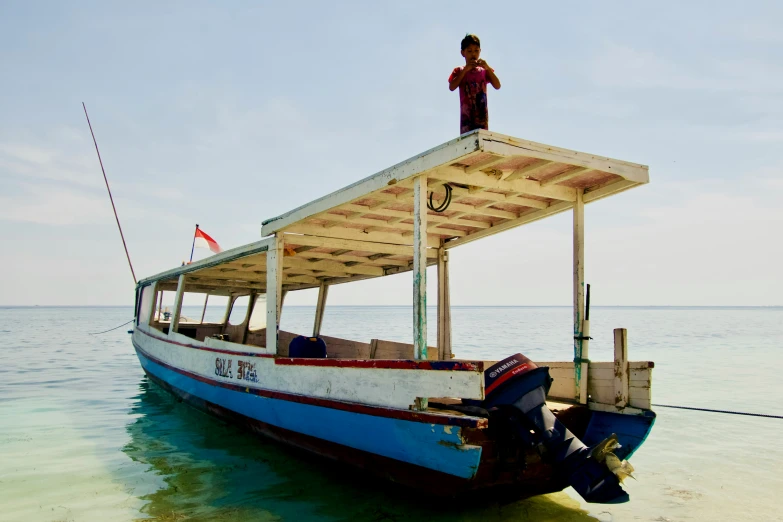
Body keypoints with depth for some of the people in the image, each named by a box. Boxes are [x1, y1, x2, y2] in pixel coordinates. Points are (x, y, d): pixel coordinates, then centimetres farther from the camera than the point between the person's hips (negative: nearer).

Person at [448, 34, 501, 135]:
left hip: (482, 112, 1)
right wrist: (465, 69, -6)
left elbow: (497, 86, 3)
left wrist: (488, 68, -7)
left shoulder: (484, 70, 15)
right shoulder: (459, 71, 13)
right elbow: (451, 87, -4)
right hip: (466, 112, -1)